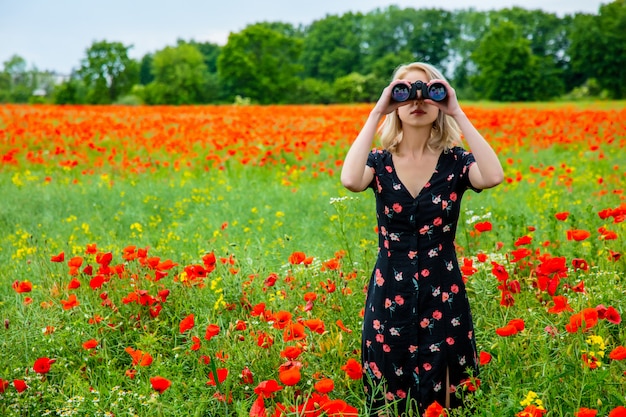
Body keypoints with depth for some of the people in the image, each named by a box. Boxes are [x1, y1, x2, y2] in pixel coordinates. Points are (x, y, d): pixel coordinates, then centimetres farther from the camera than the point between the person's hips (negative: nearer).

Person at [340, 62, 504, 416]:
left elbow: (493, 177, -25)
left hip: (444, 297, 0)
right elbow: (350, 180, -25)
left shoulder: (456, 162, -2)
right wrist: (376, 114, -18)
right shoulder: (379, 162, -1)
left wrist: (458, 114, -19)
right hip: (389, 297, 1)